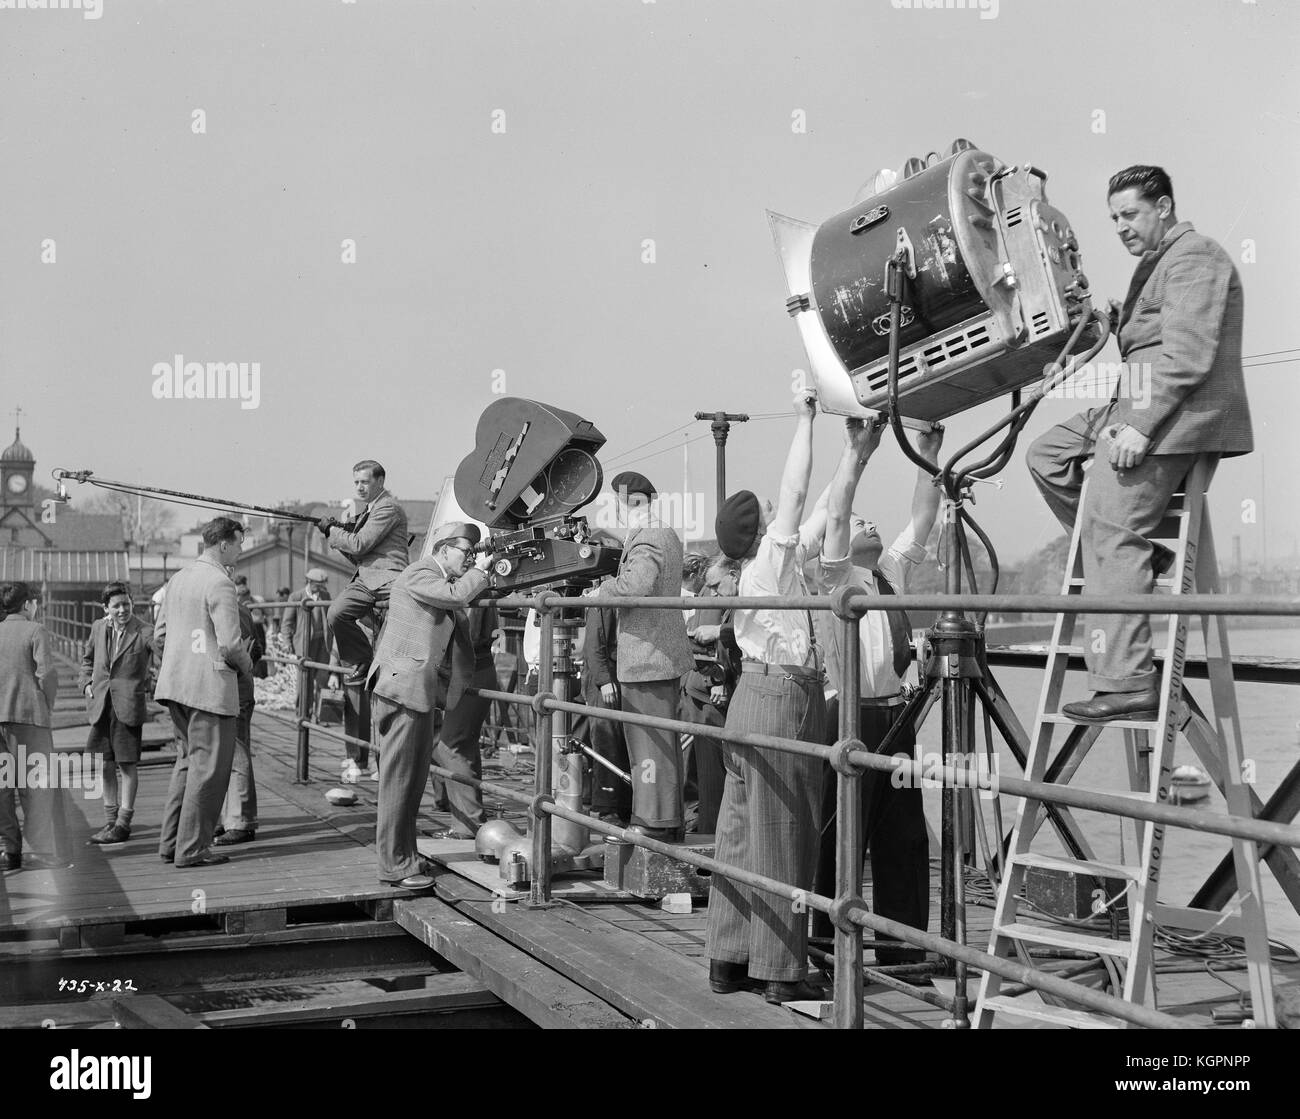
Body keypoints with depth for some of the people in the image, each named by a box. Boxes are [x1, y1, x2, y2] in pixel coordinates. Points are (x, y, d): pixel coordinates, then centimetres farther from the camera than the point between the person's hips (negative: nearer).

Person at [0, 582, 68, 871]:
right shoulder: (35, 631, -2)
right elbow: (46, 672, -12)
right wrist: (48, 704, 2)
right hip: (28, 714, -4)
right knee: (38, 784, 1)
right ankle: (45, 852, -1)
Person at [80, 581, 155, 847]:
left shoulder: (145, 632, -9)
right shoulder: (98, 627, 8)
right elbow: (87, 659, 24)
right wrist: (86, 682, 10)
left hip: (128, 704, -5)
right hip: (101, 704, 5)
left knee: (126, 763, -1)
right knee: (105, 764, 11)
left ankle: (123, 823, 6)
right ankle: (110, 820, 23)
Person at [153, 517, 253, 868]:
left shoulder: (177, 578, 13)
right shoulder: (220, 584, -14)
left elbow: (159, 635, 17)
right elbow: (229, 644, -19)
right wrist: (246, 665, 0)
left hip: (175, 682, 9)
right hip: (211, 685, -9)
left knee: (188, 759, 19)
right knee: (209, 766, -1)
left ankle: (171, 842, 21)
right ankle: (192, 848, 1)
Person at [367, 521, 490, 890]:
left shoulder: (444, 580, 21)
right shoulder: (418, 575, -9)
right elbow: (455, 595, -21)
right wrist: (480, 570, -8)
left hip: (424, 693, 10)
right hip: (403, 687, -10)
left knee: (414, 779, 13)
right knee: (398, 778, -7)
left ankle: (405, 854, 20)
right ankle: (395, 865, -4)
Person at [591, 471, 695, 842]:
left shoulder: (645, 540, -16)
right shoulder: (668, 535, 16)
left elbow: (634, 586, -34)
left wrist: (604, 590, -15)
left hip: (645, 657, -11)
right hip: (666, 655, 11)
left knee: (648, 741, -5)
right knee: (665, 739, 15)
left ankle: (653, 822, -1)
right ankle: (672, 821, 23)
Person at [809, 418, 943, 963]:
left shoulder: (894, 568, 17)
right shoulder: (835, 577, -1)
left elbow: (921, 519, 12)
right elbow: (834, 514, -15)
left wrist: (928, 454, 5)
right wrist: (857, 452, -19)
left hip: (895, 715, 7)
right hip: (852, 717, -7)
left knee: (905, 840, 9)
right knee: (840, 841, -4)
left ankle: (901, 950, 18)